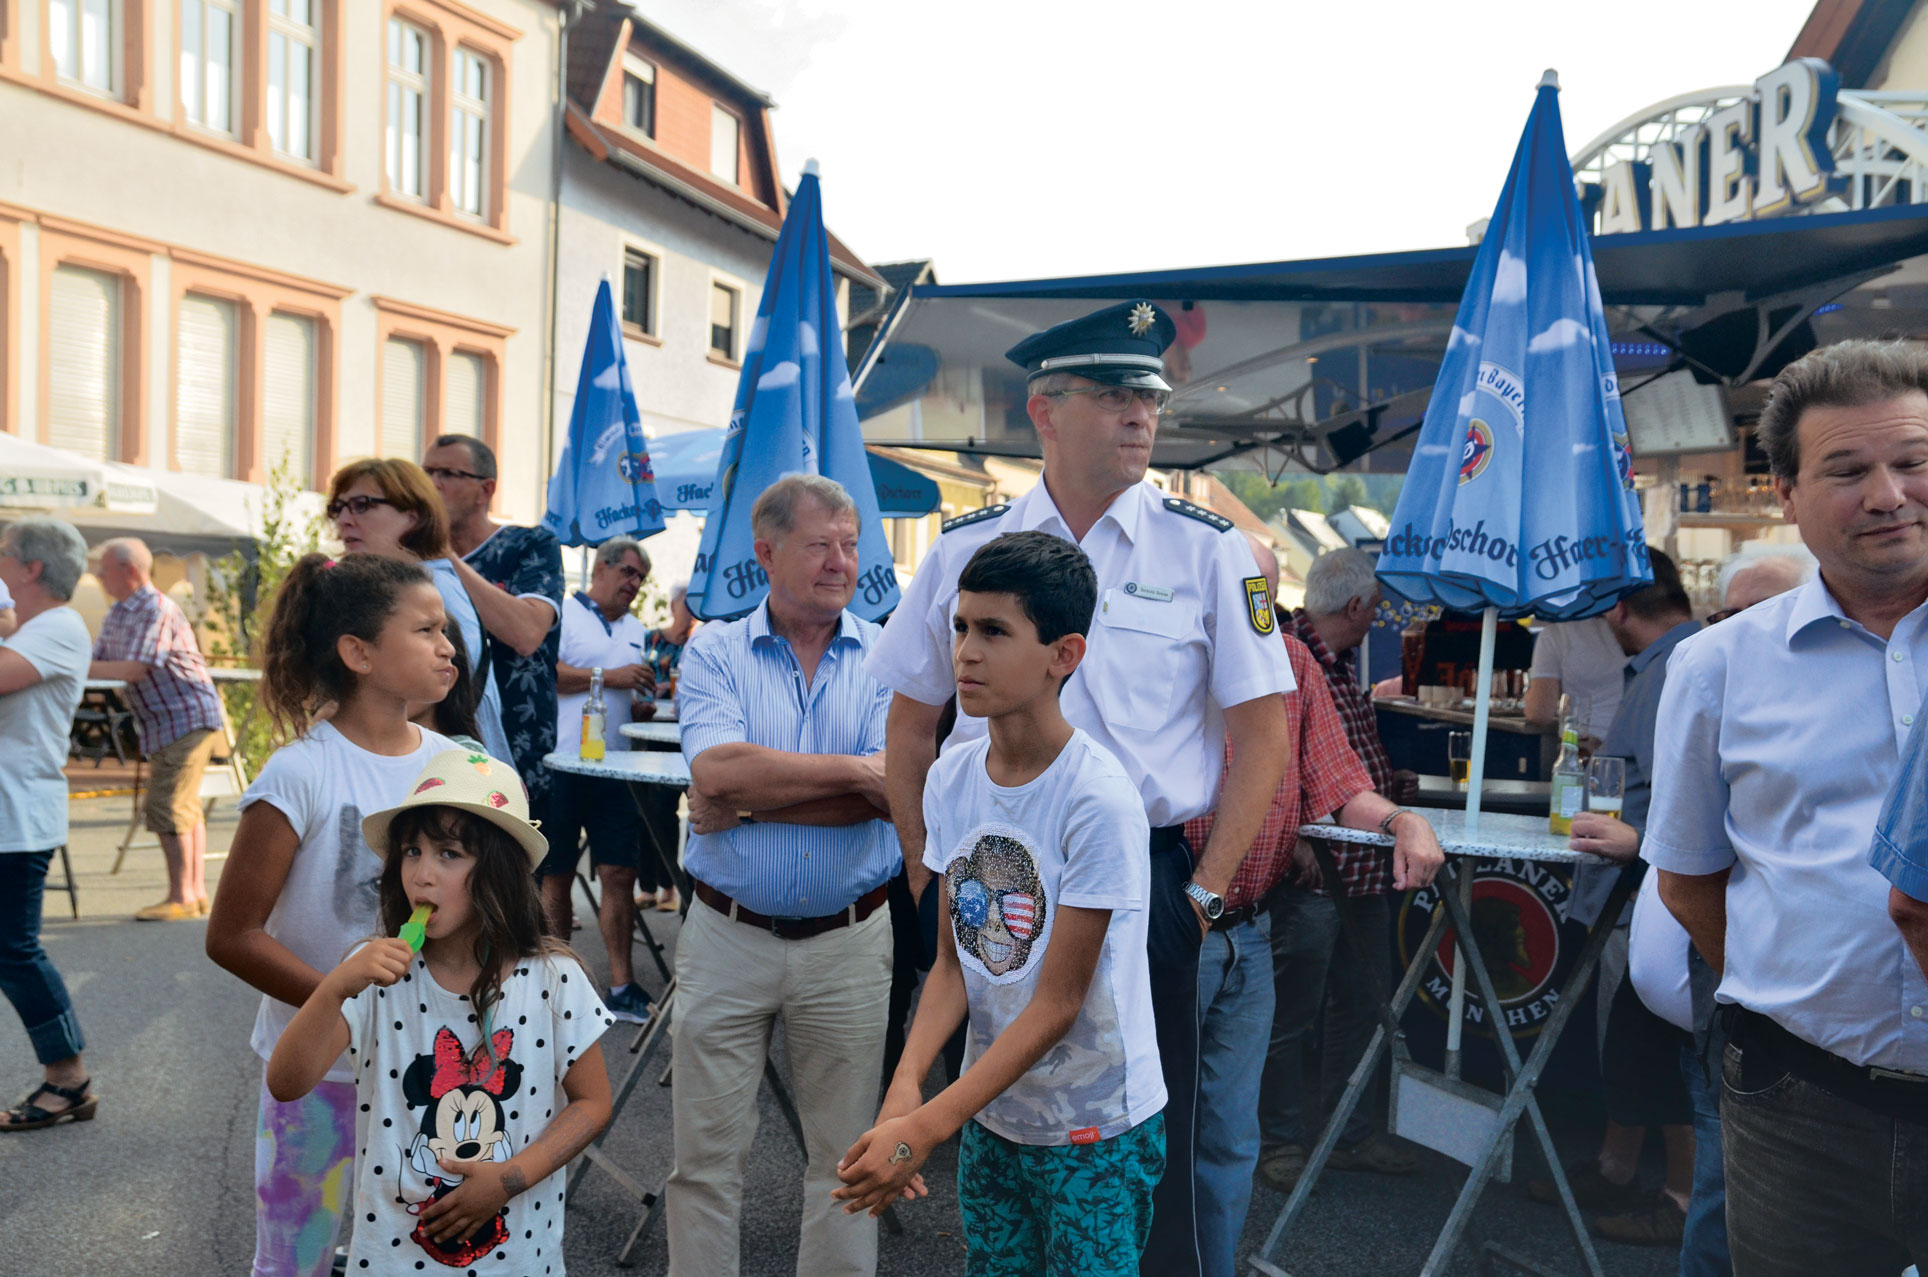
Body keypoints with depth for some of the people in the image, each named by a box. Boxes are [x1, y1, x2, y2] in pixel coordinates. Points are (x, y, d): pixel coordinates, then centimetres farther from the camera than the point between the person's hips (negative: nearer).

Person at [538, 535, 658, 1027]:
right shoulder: (561, 613, -1)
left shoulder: (635, 630, 19)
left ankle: (622, 986, 4)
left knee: (620, 874, 0)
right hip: (561, 766, -5)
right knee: (555, 875, 6)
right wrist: (610, 676, -14)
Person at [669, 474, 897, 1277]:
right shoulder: (713, 652, -1)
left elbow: (890, 792, -14)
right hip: (726, 936, 0)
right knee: (705, 1154, 11)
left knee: (845, 1155, 14)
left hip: (847, 940, 1)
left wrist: (745, 801, -14)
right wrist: (849, 768, -14)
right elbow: (717, 771, -18)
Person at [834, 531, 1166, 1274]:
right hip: (989, 1110, 5)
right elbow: (954, 960, -1)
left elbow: (1057, 1004, -20)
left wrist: (923, 1130, -21)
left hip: (1096, 1128, -5)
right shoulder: (951, 778, -5)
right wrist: (906, 1083, -16)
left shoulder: (1099, 802, -23)